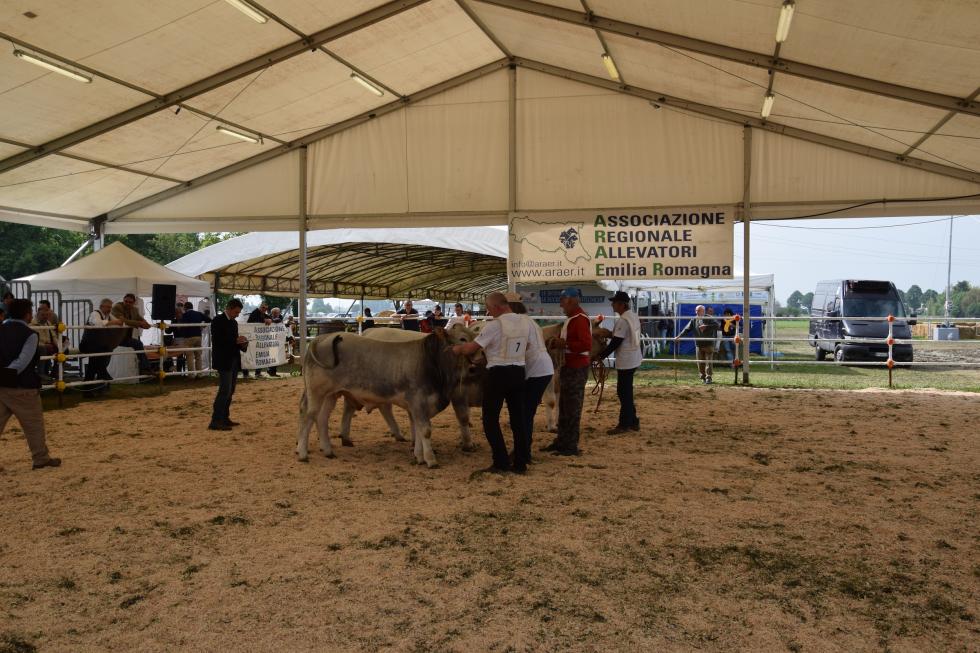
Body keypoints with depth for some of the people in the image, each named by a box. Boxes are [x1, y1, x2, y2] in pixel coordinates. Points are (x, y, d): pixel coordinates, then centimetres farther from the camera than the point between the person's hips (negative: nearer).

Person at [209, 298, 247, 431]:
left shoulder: (233, 322, 16)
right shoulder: (218, 321, -10)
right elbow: (217, 341, -18)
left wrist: (242, 344, 0)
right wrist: (235, 341, -21)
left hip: (233, 361, 9)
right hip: (224, 361, -9)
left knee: (230, 391, 10)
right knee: (225, 390, -12)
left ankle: (224, 418, 15)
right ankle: (215, 422, -10)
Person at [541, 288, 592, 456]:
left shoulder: (580, 319, -17)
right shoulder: (570, 318, 15)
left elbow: (586, 344, -26)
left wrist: (564, 344, -21)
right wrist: (557, 343, 11)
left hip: (577, 369, -11)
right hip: (568, 367, 11)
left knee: (572, 408, -5)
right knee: (564, 406, 16)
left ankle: (571, 446, 2)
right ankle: (562, 441, 26)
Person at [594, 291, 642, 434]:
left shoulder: (622, 320, -20)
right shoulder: (634, 316, 9)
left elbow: (615, 342, -19)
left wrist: (601, 356, -11)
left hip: (626, 361, -10)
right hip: (634, 359, 10)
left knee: (624, 393, -1)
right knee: (627, 392, 17)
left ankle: (624, 424, 6)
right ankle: (632, 421, 23)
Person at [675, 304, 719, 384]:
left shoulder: (709, 319, -1)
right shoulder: (693, 320, 5)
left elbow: (716, 326, -10)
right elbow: (687, 329, 1)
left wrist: (706, 326, -19)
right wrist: (679, 336, -10)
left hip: (709, 344, -3)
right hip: (699, 345, 3)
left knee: (708, 362, -4)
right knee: (700, 363, 4)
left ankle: (708, 378, 1)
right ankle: (703, 378, 15)